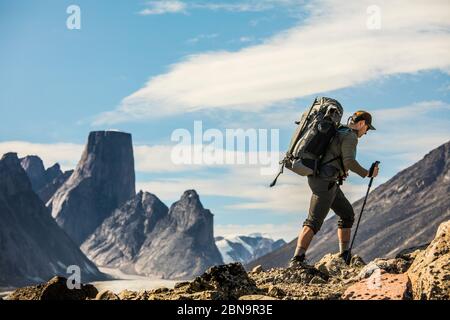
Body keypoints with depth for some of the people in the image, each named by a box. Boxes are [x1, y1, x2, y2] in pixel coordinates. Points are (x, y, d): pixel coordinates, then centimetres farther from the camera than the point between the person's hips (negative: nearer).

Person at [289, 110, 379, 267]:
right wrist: (367, 173, -7)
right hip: (325, 182, -10)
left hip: (324, 181, 10)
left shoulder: (339, 132, 22)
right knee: (314, 222, -16)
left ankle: (345, 256, 20)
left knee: (347, 214, 17)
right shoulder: (350, 136, -8)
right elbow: (349, 161, -21)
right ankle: (296, 260, -24)